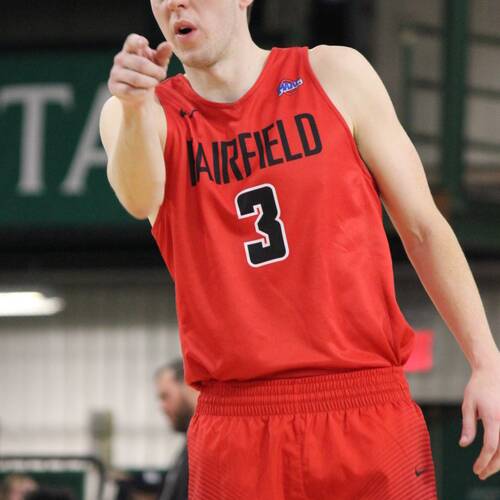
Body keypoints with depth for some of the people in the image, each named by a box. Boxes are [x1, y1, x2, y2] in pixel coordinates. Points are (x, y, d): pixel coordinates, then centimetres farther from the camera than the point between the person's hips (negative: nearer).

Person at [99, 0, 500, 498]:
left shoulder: (335, 74, 6)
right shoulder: (151, 112, 5)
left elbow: (423, 228, 9)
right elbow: (141, 200, -18)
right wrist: (135, 110, -38)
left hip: (368, 414, 0)